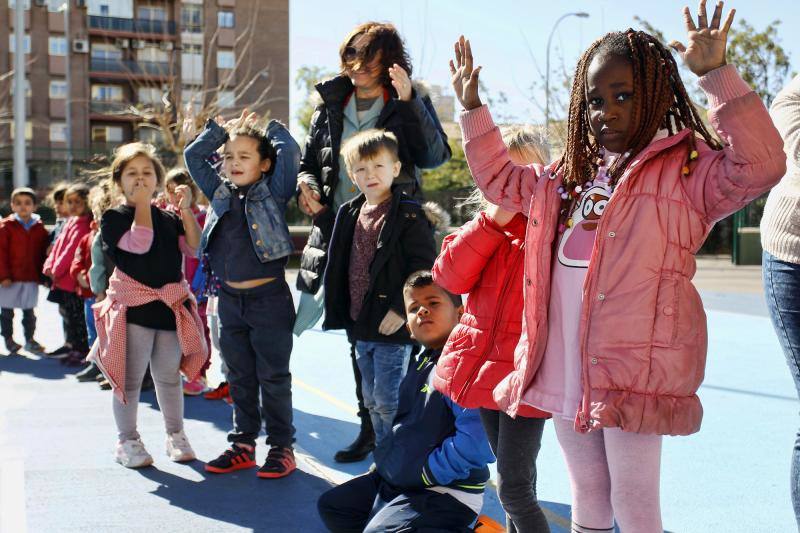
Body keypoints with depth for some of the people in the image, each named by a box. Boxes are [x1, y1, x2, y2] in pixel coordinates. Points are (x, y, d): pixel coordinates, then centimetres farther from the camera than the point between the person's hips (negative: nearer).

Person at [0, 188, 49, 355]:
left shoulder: (39, 227, 3)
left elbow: (43, 252, 7)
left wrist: (43, 273, 3)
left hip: (32, 278, 3)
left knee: (29, 311, 13)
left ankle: (30, 340, 24)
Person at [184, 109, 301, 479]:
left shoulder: (274, 192, -3)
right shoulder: (220, 192, 11)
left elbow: (290, 152, -13)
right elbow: (193, 156, 16)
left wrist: (272, 127, 4)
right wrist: (222, 129, 14)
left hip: (269, 298, -5)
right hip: (230, 299, 5)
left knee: (273, 376, 2)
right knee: (239, 377, 13)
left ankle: (281, 446, 11)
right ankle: (243, 444, 22)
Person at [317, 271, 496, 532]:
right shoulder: (423, 362, 10)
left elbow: (476, 441, -32)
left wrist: (428, 473, -21)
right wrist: (384, 461, 12)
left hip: (445, 492, -10)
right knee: (331, 506, 17)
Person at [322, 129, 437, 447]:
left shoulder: (409, 215, -12)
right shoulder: (349, 214, 11)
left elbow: (423, 267, -17)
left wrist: (401, 309, -21)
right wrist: (342, 313, 16)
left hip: (393, 326, -8)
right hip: (360, 326, 8)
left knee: (388, 400, -5)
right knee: (372, 400, 17)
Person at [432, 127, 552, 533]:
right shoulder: (484, 223, 10)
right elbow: (451, 278, -5)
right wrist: (494, 220, -12)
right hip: (483, 362, 6)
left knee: (514, 489, -6)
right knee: (514, 480, 18)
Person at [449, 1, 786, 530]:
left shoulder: (687, 171, -5)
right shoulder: (566, 178, 15)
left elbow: (760, 165, -22)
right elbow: (499, 179, 29)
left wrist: (717, 76, -27)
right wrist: (472, 106, 23)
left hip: (635, 371, -6)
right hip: (564, 371, 7)